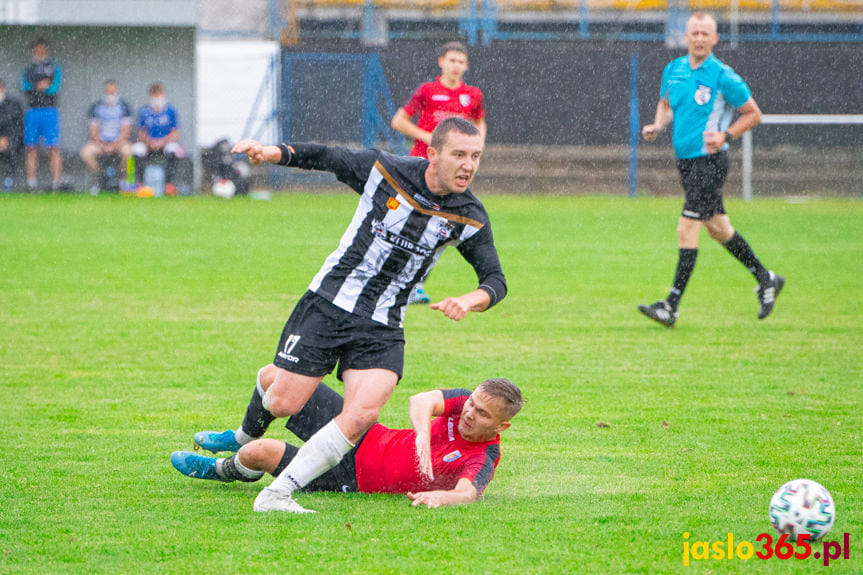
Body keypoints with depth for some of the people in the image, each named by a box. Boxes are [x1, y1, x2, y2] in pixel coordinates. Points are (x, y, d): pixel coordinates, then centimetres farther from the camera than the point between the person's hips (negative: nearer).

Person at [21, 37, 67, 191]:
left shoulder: (54, 67, 9)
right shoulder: (29, 69, 17)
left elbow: (55, 88, -5)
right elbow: (25, 87, 1)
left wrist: (34, 88, -8)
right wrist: (40, 86, -15)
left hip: (49, 111, -3)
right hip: (32, 112, 3)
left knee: (54, 148, -9)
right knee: (31, 148, 1)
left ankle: (57, 181, -12)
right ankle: (31, 182, 3)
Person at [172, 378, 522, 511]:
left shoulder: (483, 459, -26)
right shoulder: (467, 400, -9)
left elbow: (468, 493, -44)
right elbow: (421, 401, -24)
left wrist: (438, 497, -66)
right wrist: (422, 434, -45)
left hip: (350, 479, -6)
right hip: (362, 434, 6)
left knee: (259, 453, -17)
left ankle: (221, 469, 23)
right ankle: (242, 438, 37)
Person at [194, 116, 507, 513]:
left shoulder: (471, 219, -6)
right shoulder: (384, 171, -10)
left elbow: (495, 279, -2)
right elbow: (320, 157, 3)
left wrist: (470, 300, -24)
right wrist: (269, 152, -12)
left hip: (382, 330, 1)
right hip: (329, 302, -1)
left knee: (363, 414, -22)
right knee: (283, 403, 0)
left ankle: (278, 494, -16)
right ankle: (245, 437, 39)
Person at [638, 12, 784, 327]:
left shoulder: (722, 76, -12)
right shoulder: (673, 70, 6)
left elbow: (753, 114, -4)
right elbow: (666, 104, 24)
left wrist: (725, 136, -17)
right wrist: (657, 126, 3)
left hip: (710, 162, -7)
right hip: (685, 160, 7)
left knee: (687, 230, -12)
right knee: (718, 228, 16)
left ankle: (671, 307, -11)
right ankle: (766, 280, 32)